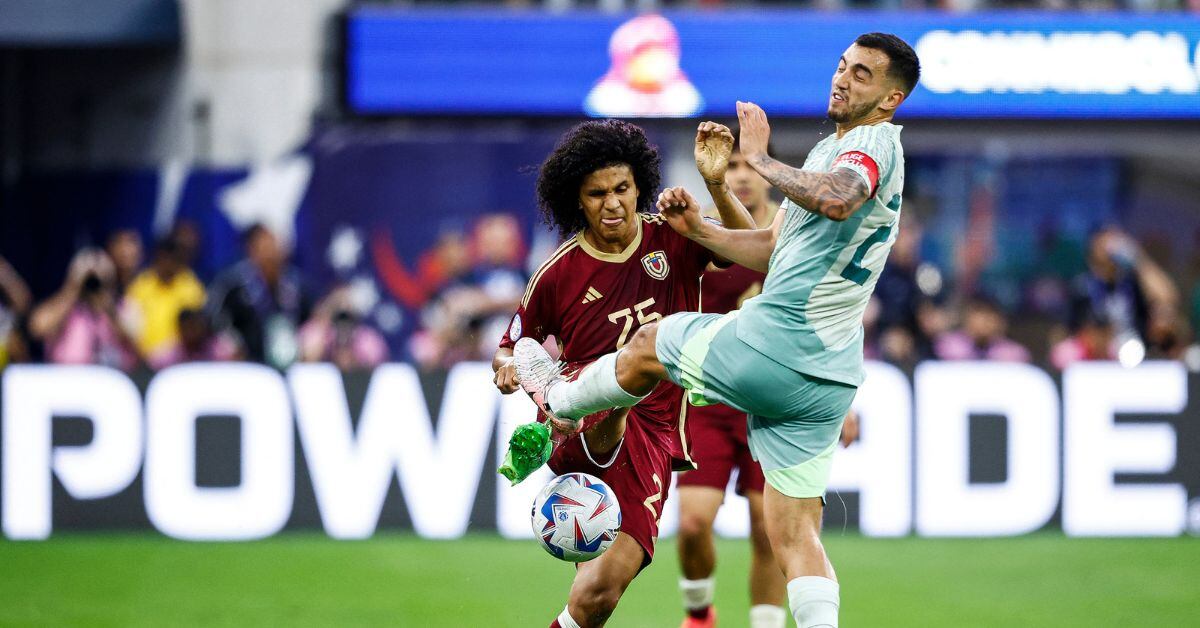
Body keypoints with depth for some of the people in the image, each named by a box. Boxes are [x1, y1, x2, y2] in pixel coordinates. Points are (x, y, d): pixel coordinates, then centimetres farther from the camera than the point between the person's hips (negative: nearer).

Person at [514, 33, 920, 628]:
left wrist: (759, 157, -23)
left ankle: (556, 399, 43)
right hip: (826, 377, 9)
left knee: (648, 344, 18)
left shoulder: (875, 142, -11)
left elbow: (835, 200, -35)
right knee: (795, 536, 7)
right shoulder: (828, 151, 20)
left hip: (774, 344, -9)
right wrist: (697, 228, 12)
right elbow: (772, 248, 24)